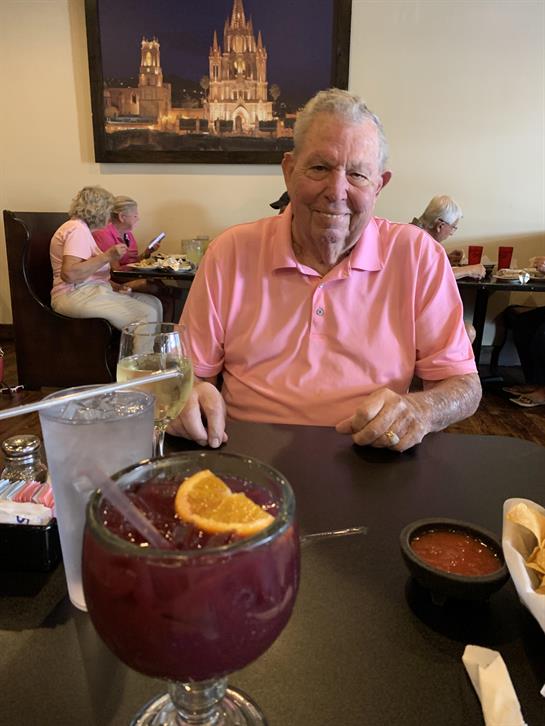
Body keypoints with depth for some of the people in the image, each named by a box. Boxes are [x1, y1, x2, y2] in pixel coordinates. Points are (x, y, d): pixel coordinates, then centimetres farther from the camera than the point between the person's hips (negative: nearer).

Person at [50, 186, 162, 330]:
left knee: (153, 303, -1)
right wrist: (107, 256, -20)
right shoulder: (78, 229, -10)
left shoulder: (80, 227, 21)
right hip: (77, 296, -10)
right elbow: (69, 274, -24)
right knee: (147, 315, -22)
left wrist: (112, 285, 6)